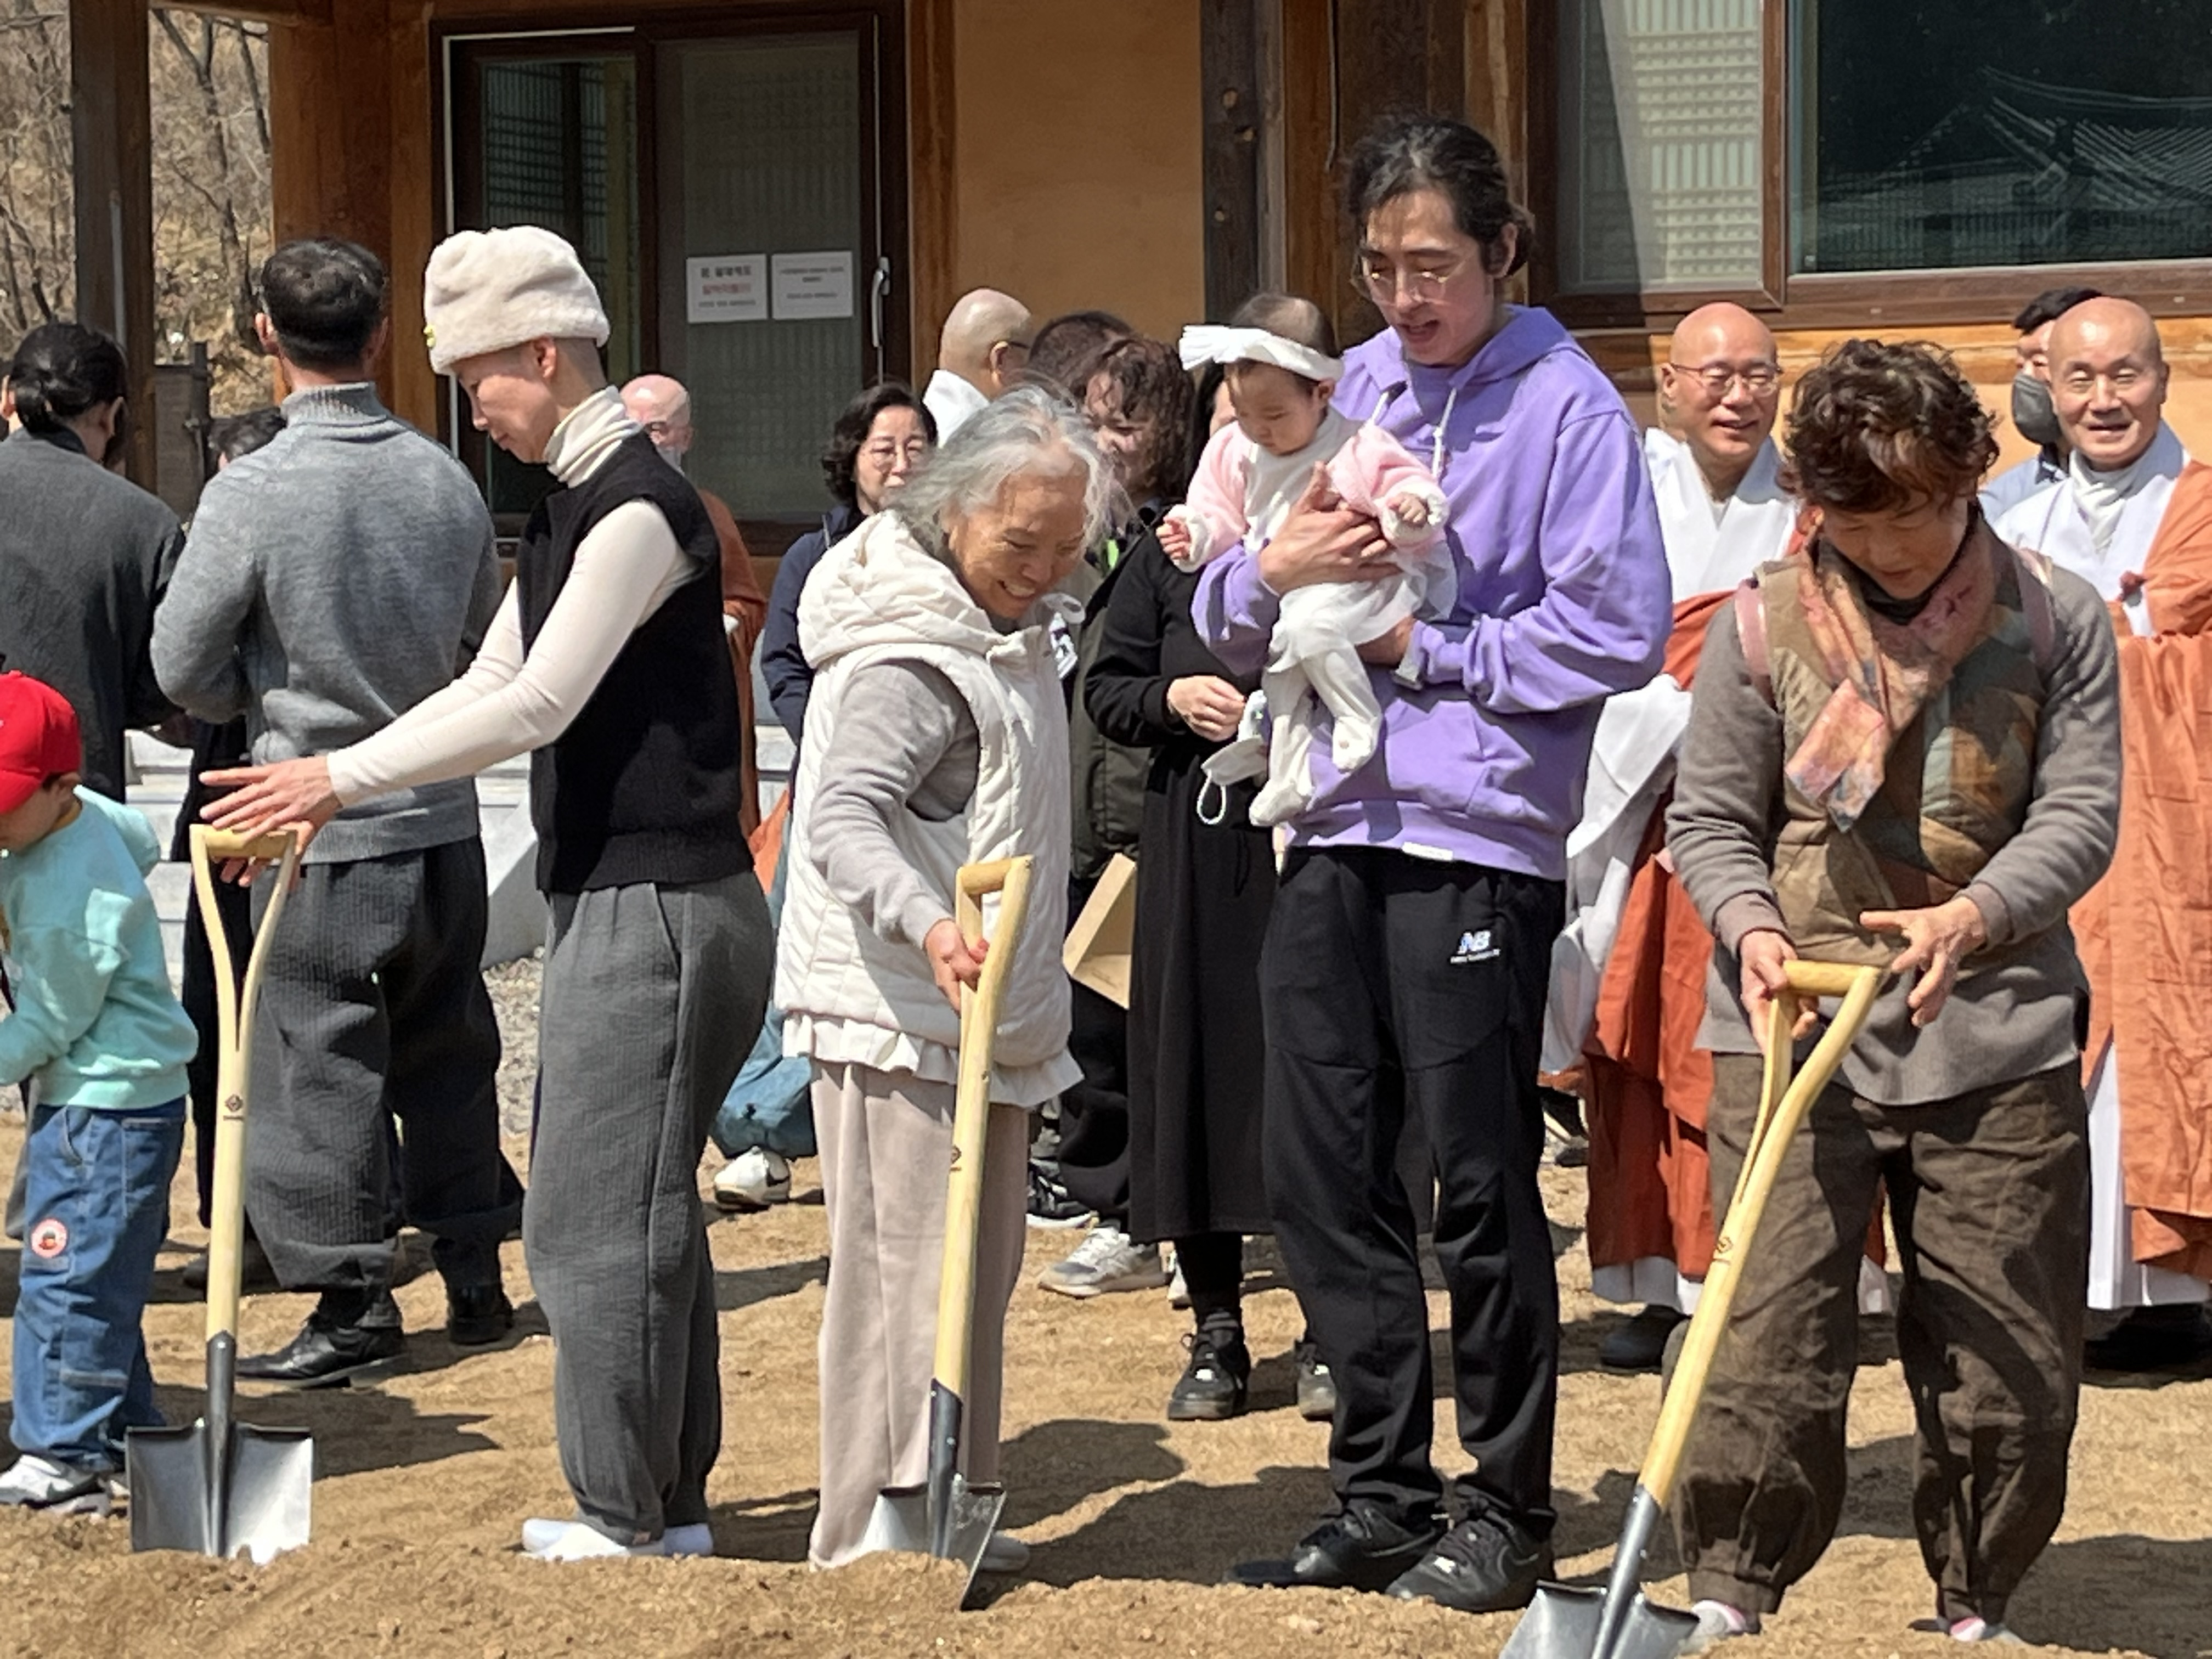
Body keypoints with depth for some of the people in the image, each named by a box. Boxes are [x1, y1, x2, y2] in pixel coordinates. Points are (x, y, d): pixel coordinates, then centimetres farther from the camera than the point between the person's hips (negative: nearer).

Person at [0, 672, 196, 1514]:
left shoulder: (69, 899, -25)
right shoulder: (90, 813, 2)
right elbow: (142, 843, 25)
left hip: (110, 1107, -11)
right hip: (82, 1097, 11)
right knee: (101, 1279, 16)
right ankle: (126, 1439, 23)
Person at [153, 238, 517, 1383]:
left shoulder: (254, 492, -16)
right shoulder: (448, 481, -2)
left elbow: (185, 667, -7)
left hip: (322, 829, -5)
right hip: (444, 817, 5)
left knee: (319, 1065, 5)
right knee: (447, 1051, 16)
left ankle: (354, 1301, 10)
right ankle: (475, 1276, 24)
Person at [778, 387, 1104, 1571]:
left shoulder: (1003, 628, 13)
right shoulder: (910, 658, -19)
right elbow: (842, 819, -32)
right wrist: (929, 925, -48)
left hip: (981, 1013, 10)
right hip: (900, 1024, -10)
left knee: (974, 1264, 15)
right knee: (906, 1273, -8)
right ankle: (881, 1539, -3)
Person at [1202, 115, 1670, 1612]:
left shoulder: (1566, 405, -4)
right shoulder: (1349, 391, 13)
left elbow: (1619, 631, -12)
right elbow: (1226, 621, 14)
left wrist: (1421, 646, -10)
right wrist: (1276, 571, -8)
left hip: (1479, 838, -6)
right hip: (1335, 829, 6)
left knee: (1483, 1186, 1)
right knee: (1323, 1178, 9)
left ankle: (1509, 1514, 13)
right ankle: (1382, 1494, 21)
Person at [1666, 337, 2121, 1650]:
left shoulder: (2058, 622, 1)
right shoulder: (1763, 626, 0)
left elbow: (2081, 813, -3)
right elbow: (1710, 816, 4)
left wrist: (1974, 915, -20)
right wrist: (1753, 929, -16)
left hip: (1997, 1036, 1)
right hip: (1792, 1027, -1)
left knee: (2007, 1351, 6)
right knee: (1774, 1332, -5)